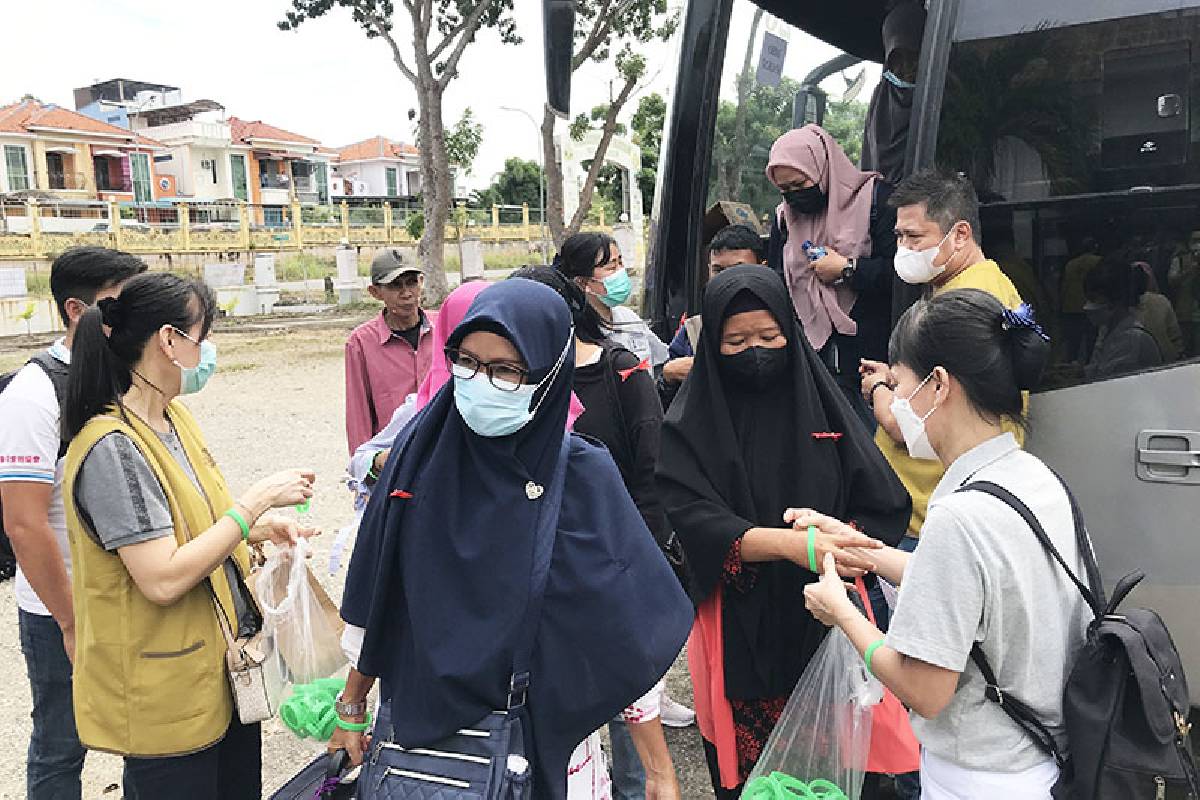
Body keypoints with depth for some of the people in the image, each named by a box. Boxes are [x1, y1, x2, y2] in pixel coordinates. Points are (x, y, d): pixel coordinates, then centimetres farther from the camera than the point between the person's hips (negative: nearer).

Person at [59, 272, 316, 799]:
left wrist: (262, 530, -1)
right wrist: (257, 501, -23)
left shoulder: (174, 417, 5)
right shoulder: (112, 449, -23)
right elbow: (164, 580, -28)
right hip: (165, 693, -9)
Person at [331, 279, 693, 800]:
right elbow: (377, 598, 1)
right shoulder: (421, 449, -9)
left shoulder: (583, 475, -16)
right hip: (418, 713, 3)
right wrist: (351, 707, 8)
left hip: (540, 728, -2)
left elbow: (626, 636, -12)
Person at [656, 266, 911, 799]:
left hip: (824, 620, 2)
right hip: (740, 631, -2)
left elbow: (885, 505, 2)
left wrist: (830, 542, -14)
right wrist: (791, 543, -31)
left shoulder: (823, 404, 4)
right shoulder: (689, 426, -5)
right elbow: (698, 523, -17)